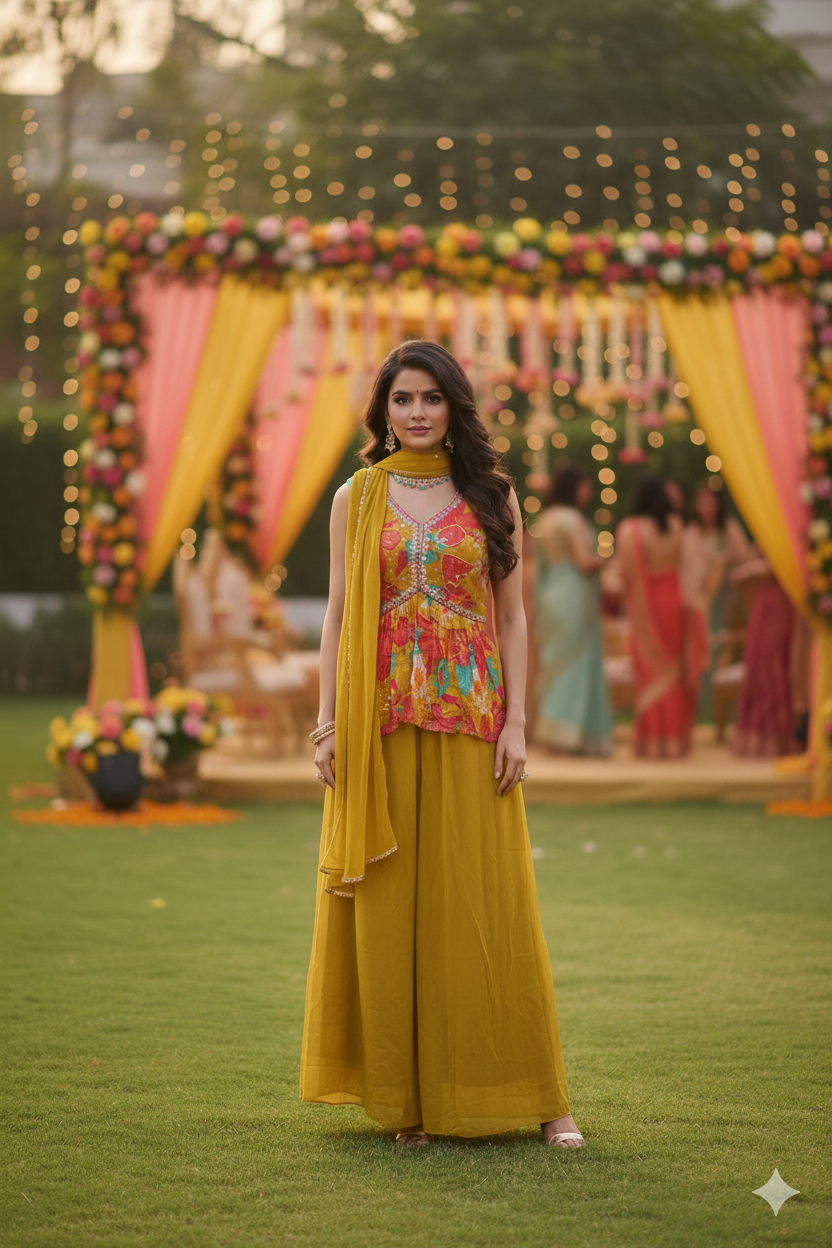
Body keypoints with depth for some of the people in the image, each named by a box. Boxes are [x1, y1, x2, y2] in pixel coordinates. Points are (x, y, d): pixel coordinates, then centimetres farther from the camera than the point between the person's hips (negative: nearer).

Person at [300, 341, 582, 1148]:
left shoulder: (491, 496, 6)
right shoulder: (356, 499, 8)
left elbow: (512, 616, 5)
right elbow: (338, 614, 7)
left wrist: (515, 722, -3)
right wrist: (328, 722, -1)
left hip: (469, 722, -1)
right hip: (381, 725, 1)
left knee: (486, 902, 0)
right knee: (388, 905, 1)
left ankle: (537, 1098, 7)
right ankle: (404, 1096, 9)